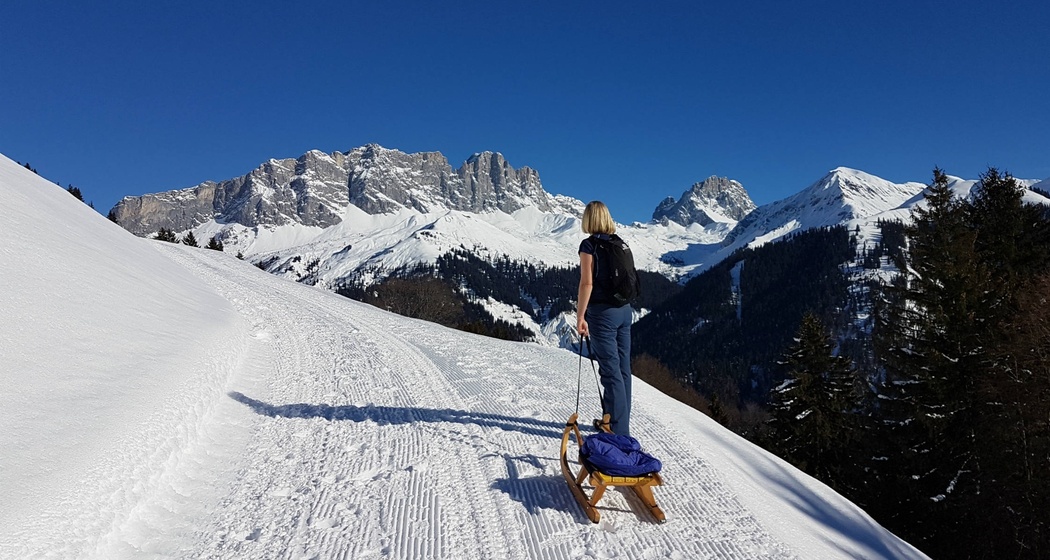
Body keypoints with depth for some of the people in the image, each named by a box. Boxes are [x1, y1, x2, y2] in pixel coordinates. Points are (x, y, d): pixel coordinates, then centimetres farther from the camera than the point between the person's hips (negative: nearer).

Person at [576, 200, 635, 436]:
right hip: (624, 310, 7)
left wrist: (580, 316, -12)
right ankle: (621, 421, 24)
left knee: (611, 370, -4)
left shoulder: (589, 245, -10)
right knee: (623, 368, 12)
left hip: (602, 312, -7)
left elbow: (587, 283, -15)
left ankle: (618, 429, -2)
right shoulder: (621, 244, 10)